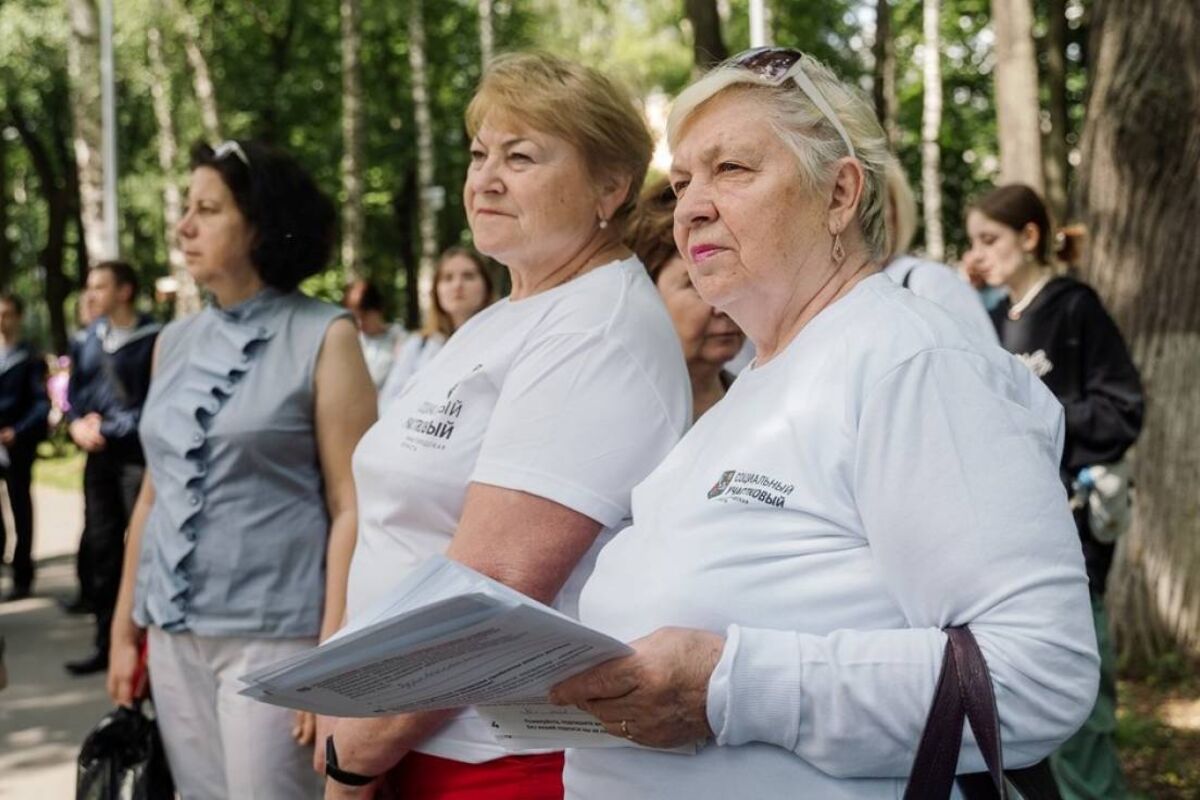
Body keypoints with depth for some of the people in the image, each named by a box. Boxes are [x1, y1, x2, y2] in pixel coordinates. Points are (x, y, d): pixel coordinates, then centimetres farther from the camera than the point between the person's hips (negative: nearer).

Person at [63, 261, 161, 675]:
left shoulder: (153, 339, -9)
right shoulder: (89, 340, 13)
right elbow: (74, 392, 19)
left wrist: (106, 428, -12)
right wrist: (77, 424, -2)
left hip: (140, 457, -7)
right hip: (99, 456, 7)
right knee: (99, 547, 9)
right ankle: (107, 642, 19)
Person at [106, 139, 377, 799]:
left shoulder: (322, 337, -6)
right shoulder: (175, 342, 11)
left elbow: (350, 506, -10)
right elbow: (155, 492, 16)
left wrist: (332, 654, -15)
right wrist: (125, 624, 14)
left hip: (271, 632, -5)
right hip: (173, 631, 6)